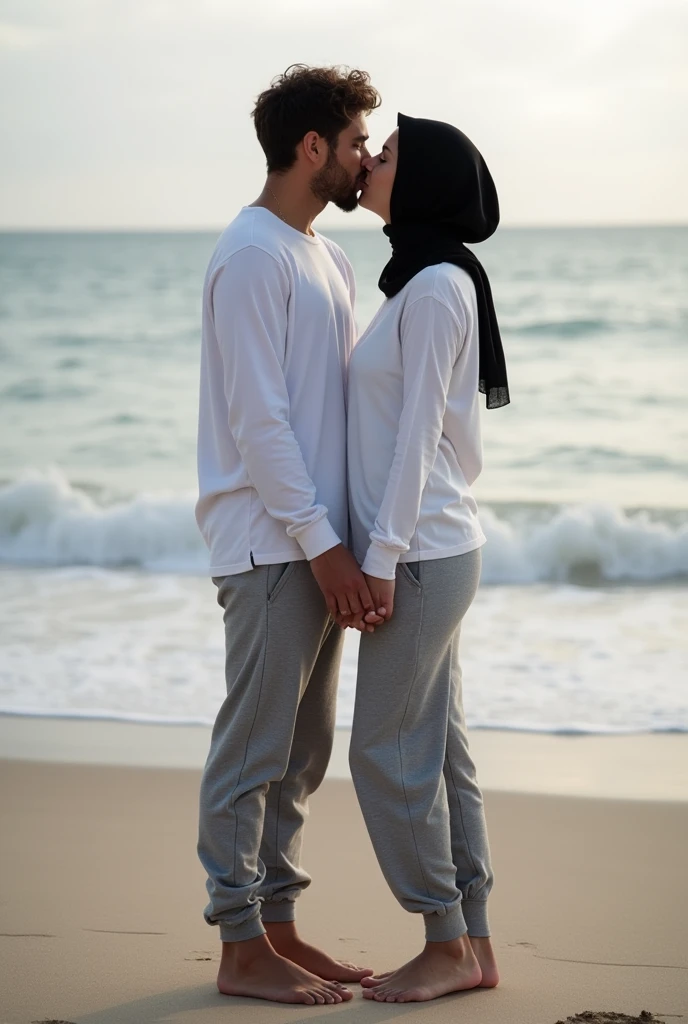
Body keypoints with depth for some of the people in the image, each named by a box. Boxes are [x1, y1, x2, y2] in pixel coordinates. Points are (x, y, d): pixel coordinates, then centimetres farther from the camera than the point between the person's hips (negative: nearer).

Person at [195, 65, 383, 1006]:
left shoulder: (328, 259, 18)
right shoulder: (252, 254, -11)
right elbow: (257, 418, -17)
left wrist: (347, 538, 12)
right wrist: (320, 543, -18)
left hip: (319, 543, 9)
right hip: (273, 543, -9)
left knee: (301, 752, 13)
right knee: (255, 748, -3)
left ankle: (280, 926, 21)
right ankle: (242, 947, 4)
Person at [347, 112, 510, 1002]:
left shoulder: (434, 288, -14)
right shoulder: (429, 283, 15)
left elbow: (417, 434, -17)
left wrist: (381, 557, -17)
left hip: (421, 552, -10)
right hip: (433, 547, 10)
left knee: (387, 751, -4)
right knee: (436, 749, 11)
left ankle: (447, 946, 6)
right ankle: (470, 944, 17)